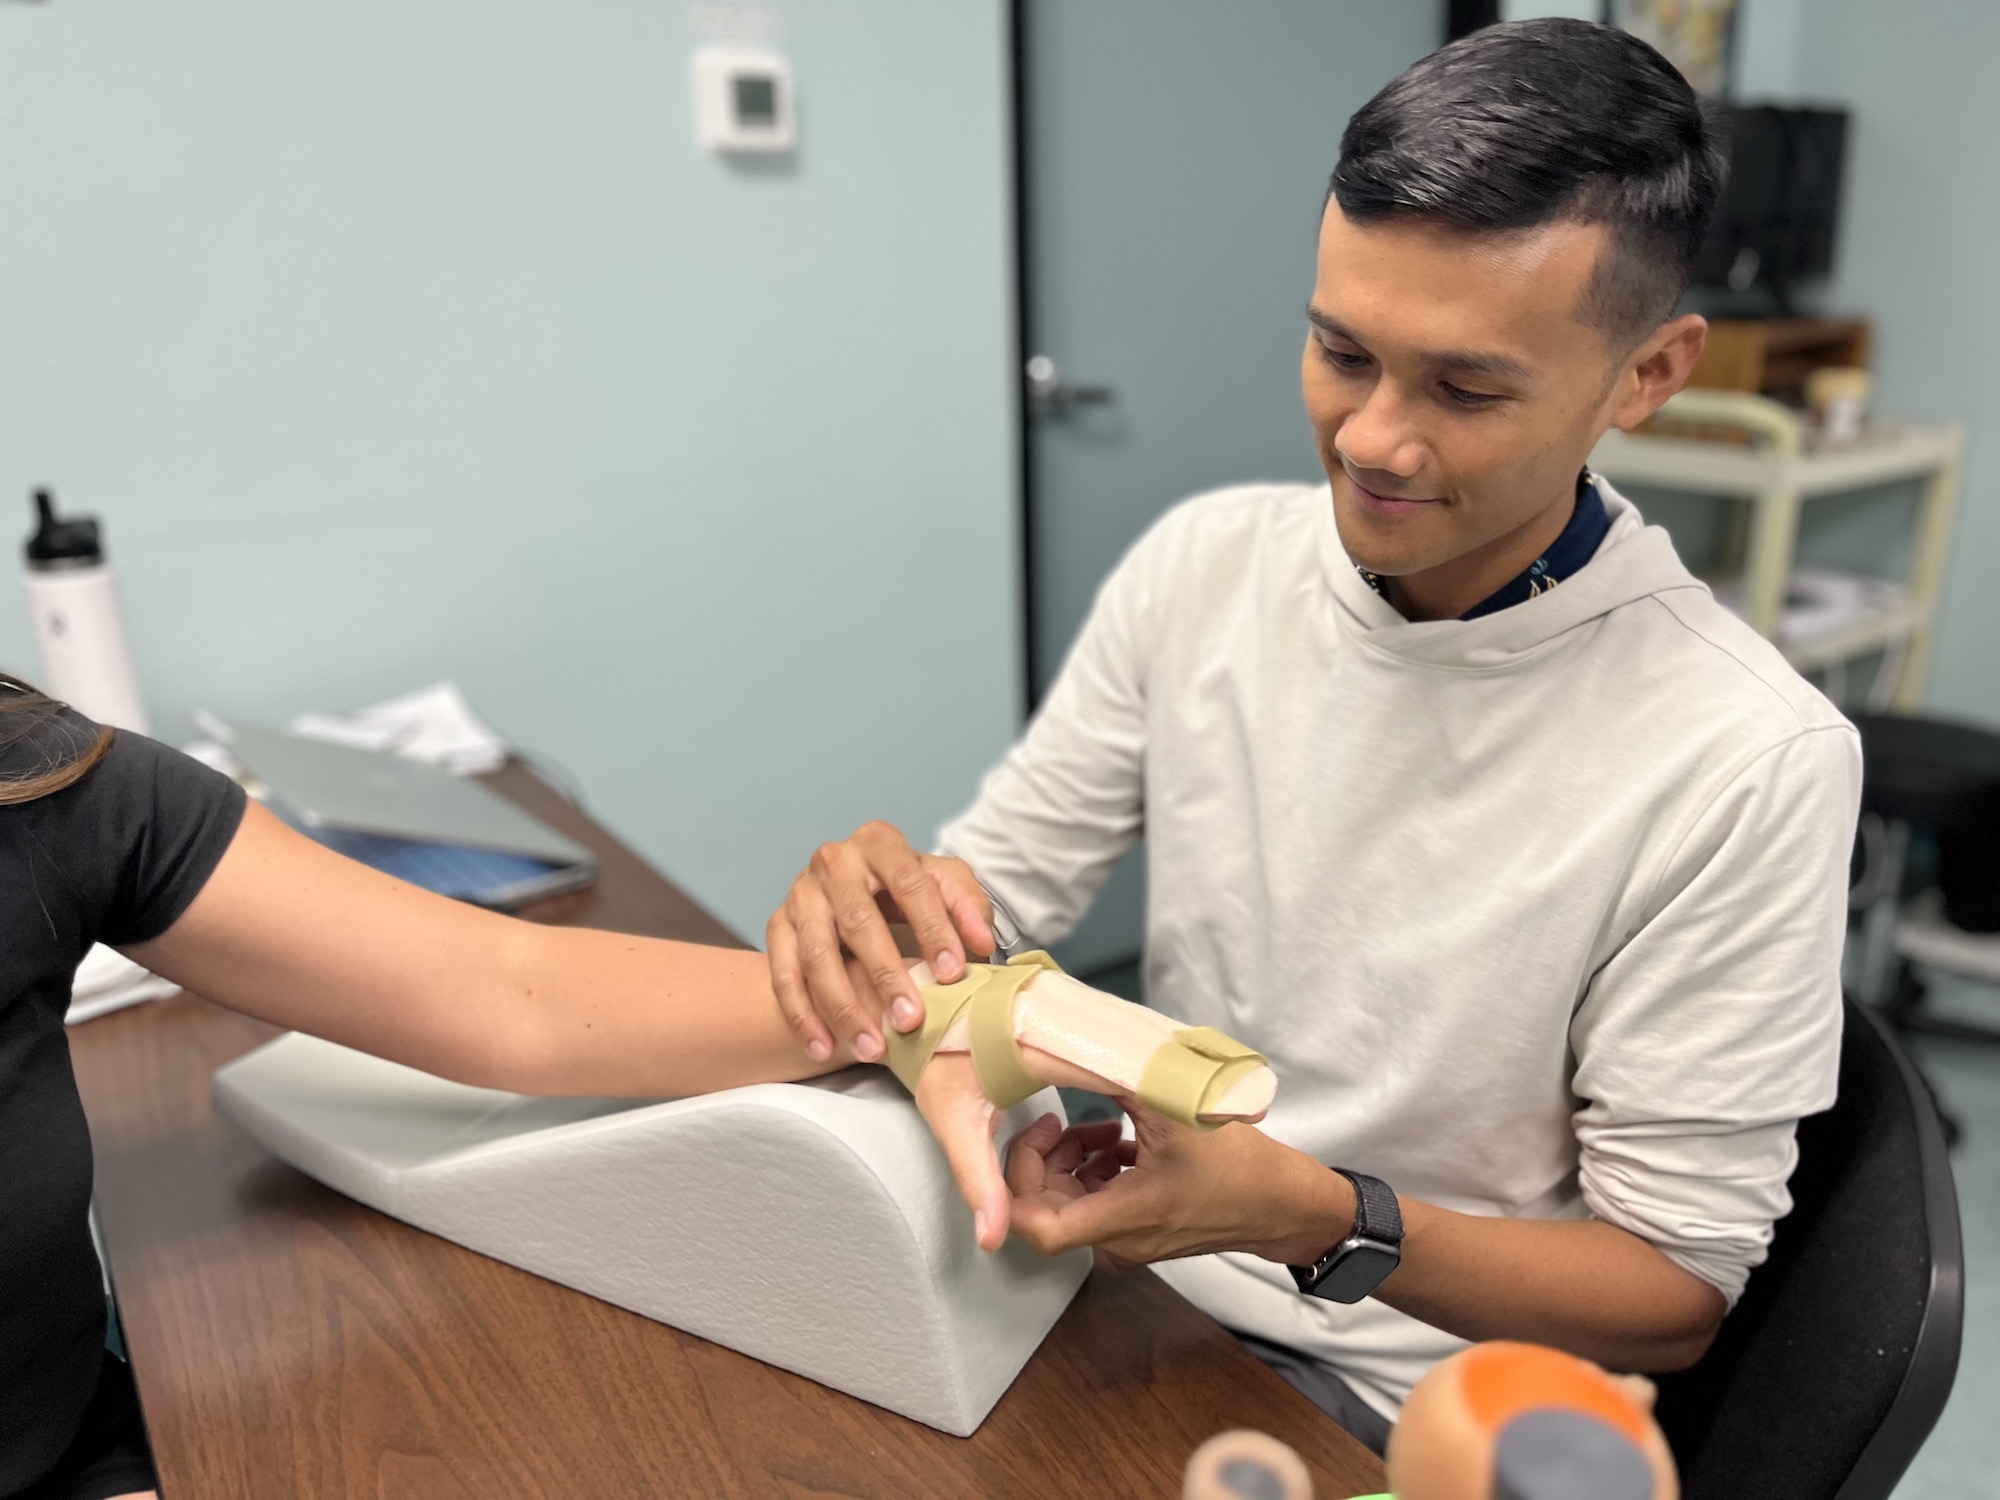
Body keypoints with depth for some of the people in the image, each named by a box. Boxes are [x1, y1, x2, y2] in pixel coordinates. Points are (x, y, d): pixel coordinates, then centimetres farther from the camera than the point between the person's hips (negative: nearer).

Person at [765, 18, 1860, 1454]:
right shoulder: (1202, 564, -6)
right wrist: (872, 903, -25)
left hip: (1409, 1405, -4)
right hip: (1131, 1271, 5)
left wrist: (1313, 1217, -29)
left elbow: (1677, 1294, -13)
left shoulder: (1747, 759, -20)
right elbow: (987, 892, -1)